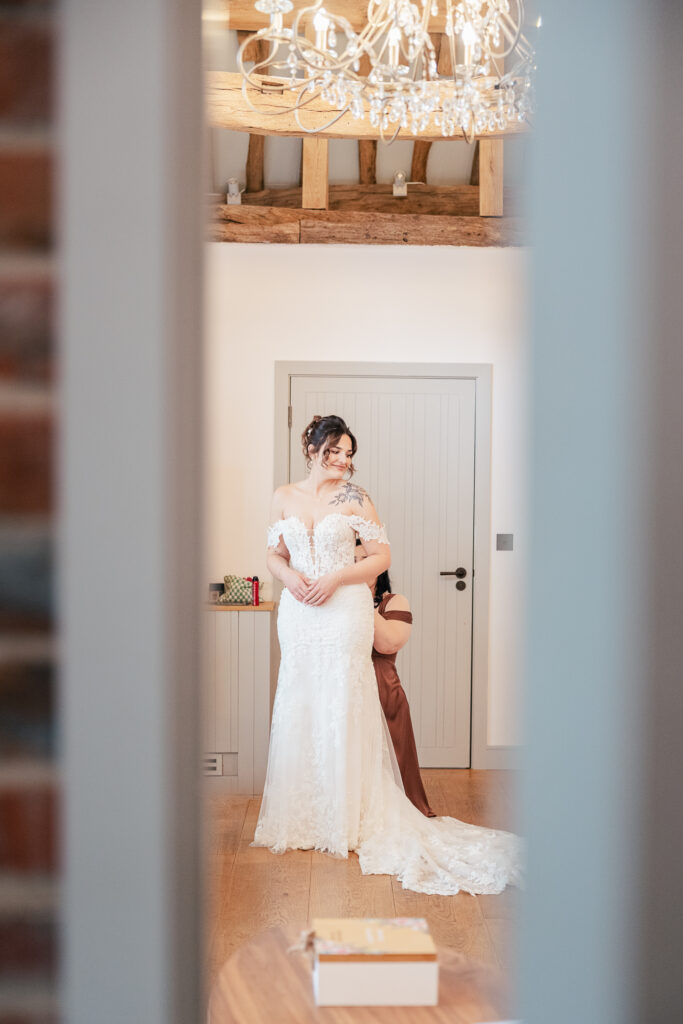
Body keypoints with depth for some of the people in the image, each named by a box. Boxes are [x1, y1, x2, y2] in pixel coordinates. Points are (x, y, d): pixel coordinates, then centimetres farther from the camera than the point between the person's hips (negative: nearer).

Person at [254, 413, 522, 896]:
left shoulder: (354, 497, -2)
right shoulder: (285, 497, 8)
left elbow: (382, 555, -3)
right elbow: (276, 555, 13)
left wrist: (335, 578, -14)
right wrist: (290, 576, -8)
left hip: (344, 612, -3)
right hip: (298, 615, 4)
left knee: (343, 711, -2)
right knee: (298, 711, 8)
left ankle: (346, 822, 9)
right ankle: (300, 818, 21)